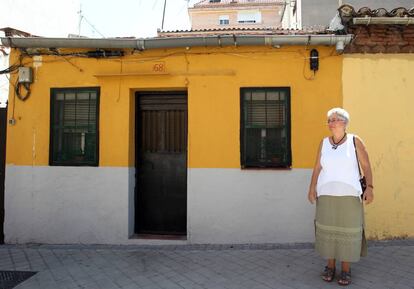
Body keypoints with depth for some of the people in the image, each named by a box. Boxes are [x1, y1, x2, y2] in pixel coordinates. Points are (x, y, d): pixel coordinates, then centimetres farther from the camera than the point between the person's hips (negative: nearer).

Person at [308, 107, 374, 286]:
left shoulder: (355, 141, -4)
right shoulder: (324, 143, 3)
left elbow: (366, 166, -2)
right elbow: (317, 168, 5)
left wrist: (369, 188, -12)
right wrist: (312, 189, -2)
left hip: (349, 195, -2)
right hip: (326, 194, 2)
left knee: (348, 231, 4)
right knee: (327, 230, 7)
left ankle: (346, 269, 19)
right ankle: (330, 266, 23)